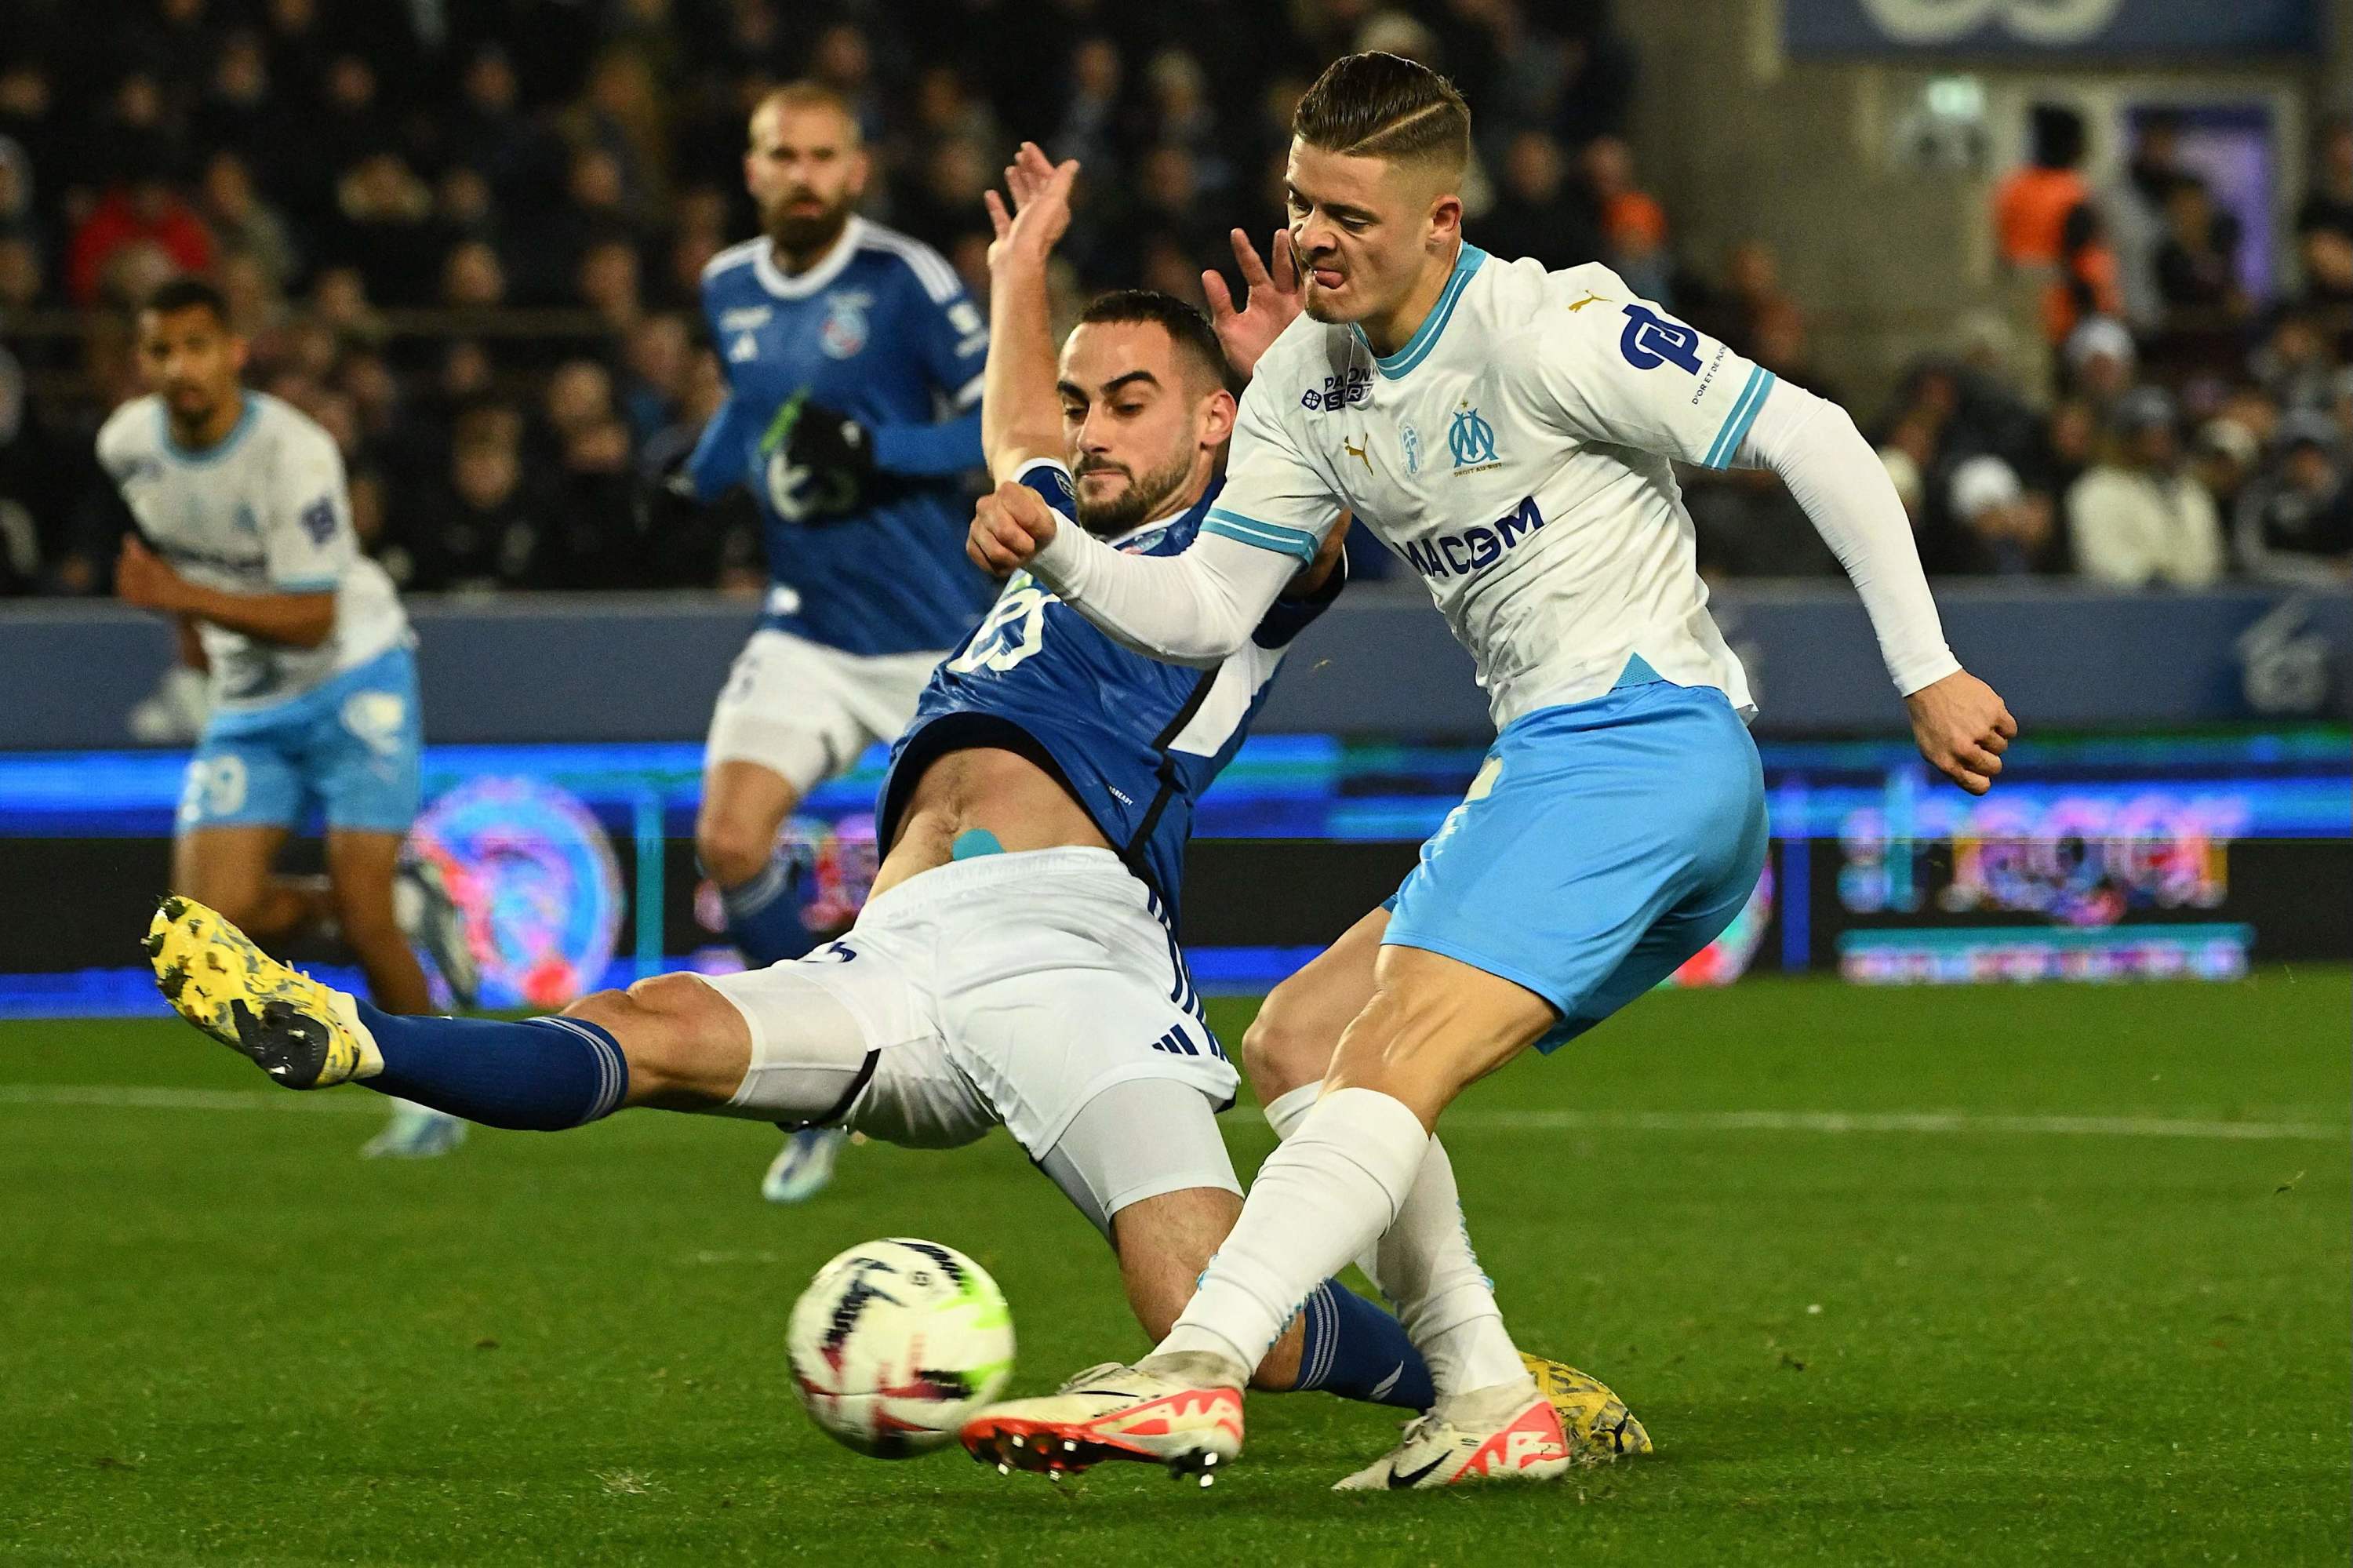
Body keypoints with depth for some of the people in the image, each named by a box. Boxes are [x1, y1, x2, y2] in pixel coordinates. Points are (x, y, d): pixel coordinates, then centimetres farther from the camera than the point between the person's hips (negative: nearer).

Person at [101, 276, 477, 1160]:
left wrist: (185, 597, -34)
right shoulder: (127, 444, -5)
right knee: (215, 914, -11)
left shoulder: (293, 452, -24)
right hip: (248, 705, 6)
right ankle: (403, 903, 14)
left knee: (360, 913, -13)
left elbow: (312, 619, -25)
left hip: (352, 680, -5)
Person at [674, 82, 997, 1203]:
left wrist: (874, 451, -25)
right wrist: (695, 482, 12)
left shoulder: (902, 279, -12)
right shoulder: (729, 289, 6)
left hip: (939, 636, -4)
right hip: (808, 633, 4)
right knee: (728, 842, -15)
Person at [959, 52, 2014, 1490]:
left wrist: (1927, 672, -12)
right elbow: (1208, 612, 12)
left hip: (1640, 736, -9)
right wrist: (1057, 554, -7)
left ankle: (1195, 1373, -37)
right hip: (1556, 764, 9)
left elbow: (1810, 437, -10)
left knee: (1393, 1061, -23)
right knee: (1300, 1040, 8)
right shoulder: (1305, 385, 12)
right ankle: (1491, 1401, 0)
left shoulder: (1544, 330, -12)